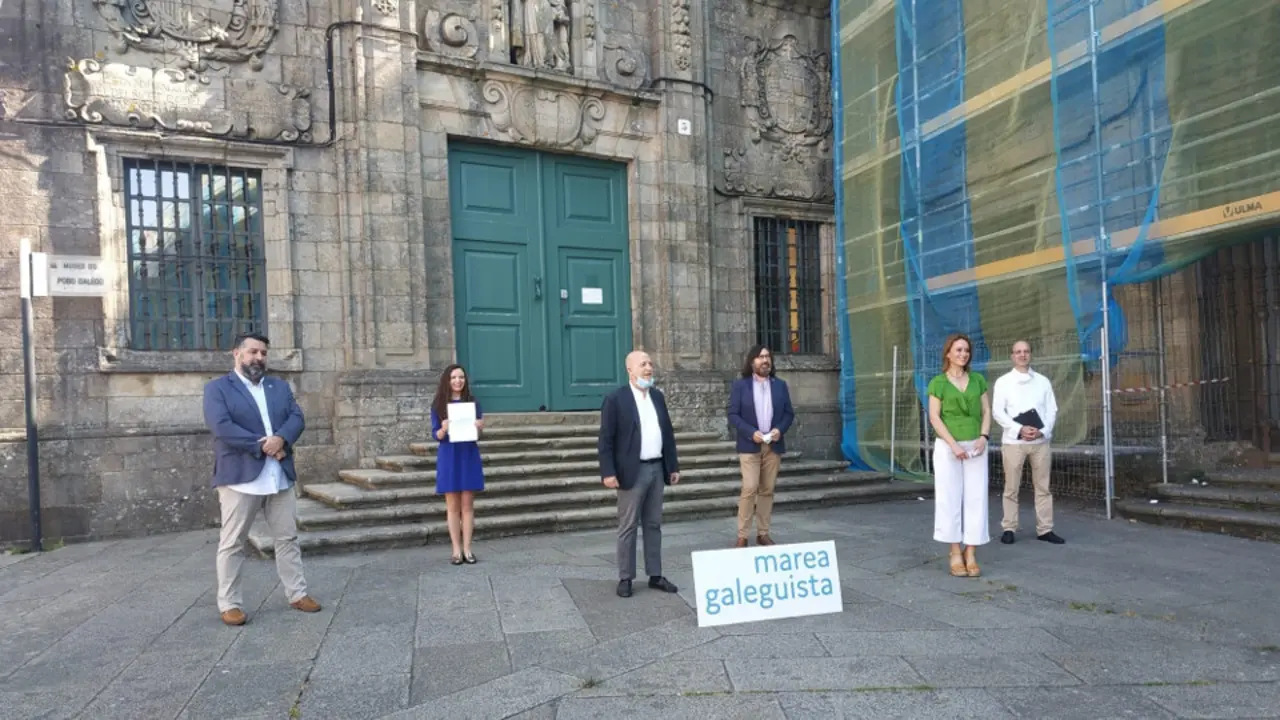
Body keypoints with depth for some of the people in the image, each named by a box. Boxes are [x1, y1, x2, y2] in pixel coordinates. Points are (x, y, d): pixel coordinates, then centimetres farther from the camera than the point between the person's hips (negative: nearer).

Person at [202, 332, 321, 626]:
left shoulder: (280, 386, 16)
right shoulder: (217, 388, 1)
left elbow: (297, 418, 3)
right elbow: (222, 427, -14)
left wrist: (281, 439, -17)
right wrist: (263, 446, -17)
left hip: (280, 476, 5)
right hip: (239, 477, -4)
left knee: (288, 538, 10)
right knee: (232, 543, 4)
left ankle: (297, 593, 19)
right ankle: (229, 603, 14)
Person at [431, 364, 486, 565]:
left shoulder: (472, 402, 4)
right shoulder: (438, 405, 0)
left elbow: (480, 424, 4)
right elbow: (436, 435, -1)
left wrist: (480, 426, -18)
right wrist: (443, 429, -22)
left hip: (469, 456, 1)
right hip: (449, 458, -1)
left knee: (467, 505, 3)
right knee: (453, 506, 4)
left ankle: (467, 549, 9)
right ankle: (456, 550, 9)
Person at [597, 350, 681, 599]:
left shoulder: (658, 396, 12)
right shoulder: (615, 399, -8)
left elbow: (668, 433, 15)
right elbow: (606, 439, -10)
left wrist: (673, 465, 11)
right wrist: (608, 472, -17)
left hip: (657, 469, 6)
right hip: (633, 471, -6)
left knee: (654, 525, 12)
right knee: (628, 527, 2)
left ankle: (655, 575, 20)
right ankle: (625, 578, 12)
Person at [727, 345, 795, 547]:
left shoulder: (780, 385, 11)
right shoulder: (739, 385, 1)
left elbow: (789, 413, 10)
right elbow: (733, 415, -4)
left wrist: (780, 430, -9)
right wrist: (751, 432, -17)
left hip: (774, 445, 4)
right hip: (750, 445, -3)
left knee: (767, 490, 6)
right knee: (749, 488, -11)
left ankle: (763, 533, 15)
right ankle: (742, 536, -4)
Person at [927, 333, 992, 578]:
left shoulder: (978, 380, 10)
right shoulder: (938, 383, -1)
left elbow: (986, 412, 7)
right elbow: (934, 417, -6)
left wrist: (983, 438, -11)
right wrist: (953, 445, -17)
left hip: (975, 447, 3)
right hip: (947, 447, -3)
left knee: (976, 499, 0)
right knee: (950, 499, -2)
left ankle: (971, 555, 7)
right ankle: (955, 555, 7)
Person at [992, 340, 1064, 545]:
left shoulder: (1043, 381, 10)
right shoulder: (1003, 381, 3)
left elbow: (1052, 410, 6)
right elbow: (997, 412, -4)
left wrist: (1042, 431, -11)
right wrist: (1020, 429, -16)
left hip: (1041, 441, 3)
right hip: (1013, 441, -2)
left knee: (1043, 487, 6)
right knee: (1011, 488, 1)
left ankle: (1045, 529, 13)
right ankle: (1008, 529, 8)